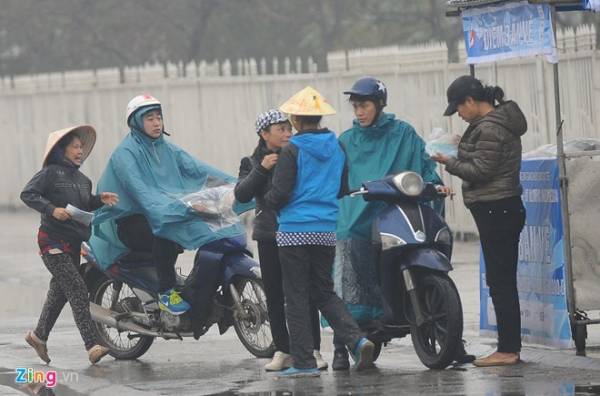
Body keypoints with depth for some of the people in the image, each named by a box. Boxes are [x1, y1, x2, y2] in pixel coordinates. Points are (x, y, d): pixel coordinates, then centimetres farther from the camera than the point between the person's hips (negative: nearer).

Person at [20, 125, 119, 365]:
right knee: (78, 290, -15)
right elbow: (27, 194, -15)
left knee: (60, 291, 18)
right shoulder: (51, 173, -9)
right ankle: (92, 346, -20)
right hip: (53, 242, -9)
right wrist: (51, 209, -26)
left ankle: (39, 335, 36)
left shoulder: (82, 180, 15)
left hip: (73, 243, 9)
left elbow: (85, 206, 21)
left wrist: (100, 199, 1)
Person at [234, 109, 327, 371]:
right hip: (270, 236, 1)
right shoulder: (253, 162, 8)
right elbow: (242, 194, -6)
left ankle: (313, 350, -1)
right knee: (274, 295, 3)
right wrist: (262, 169, -17)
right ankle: (282, 351, 10)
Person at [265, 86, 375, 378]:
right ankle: (356, 340, -6)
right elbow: (344, 189, 13)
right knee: (324, 292, 15)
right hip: (326, 230, 5)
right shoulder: (337, 148, 6)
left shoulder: (292, 151, -11)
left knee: (296, 296, 2)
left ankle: (304, 362, 2)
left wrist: (267, 201, 9)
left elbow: (281, 193, -13)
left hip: (294, 230, -5)